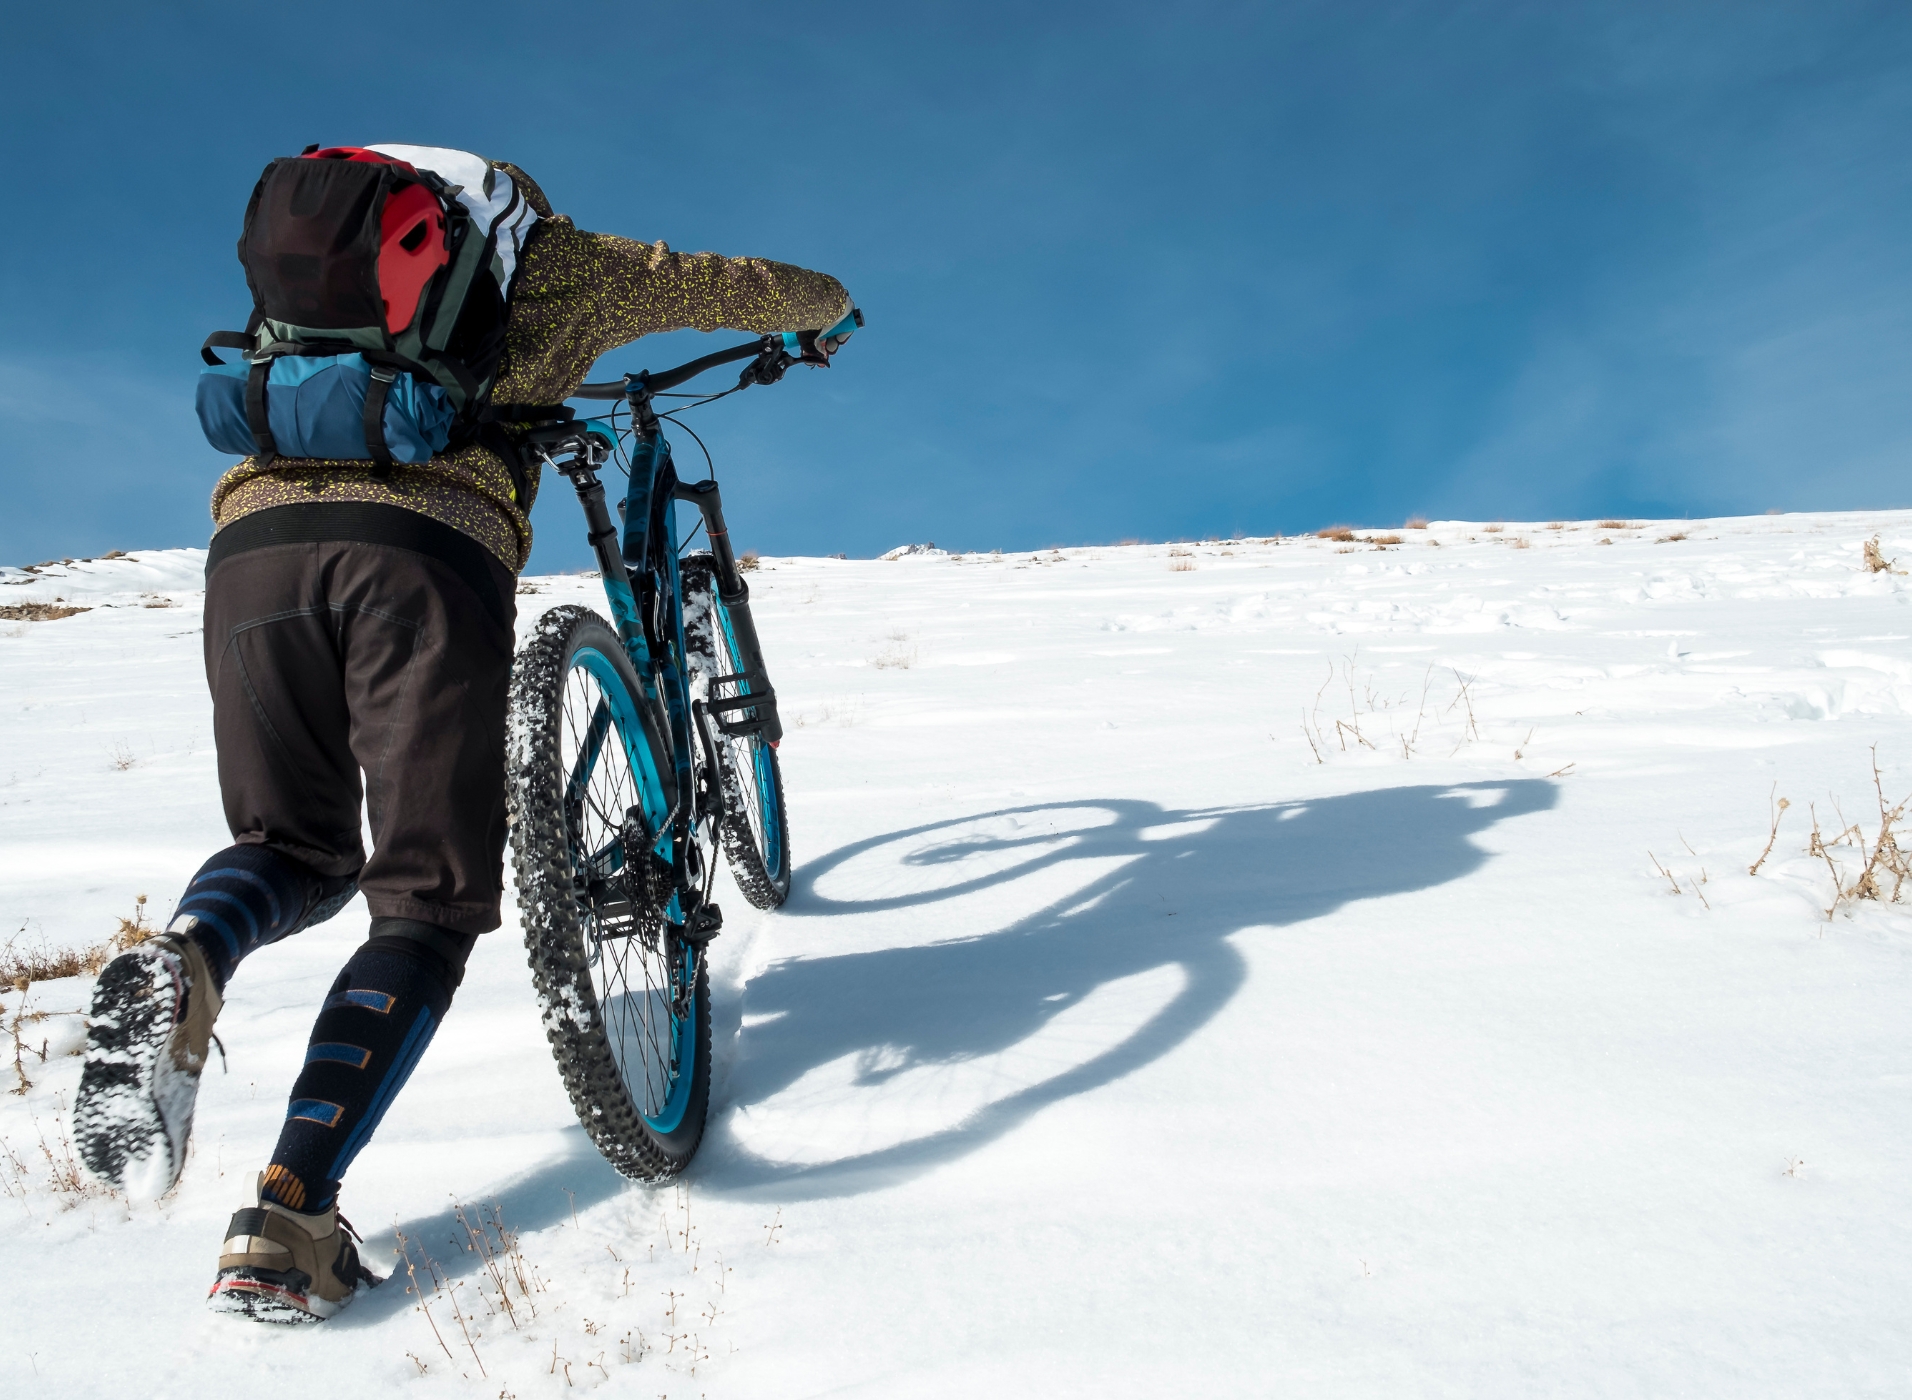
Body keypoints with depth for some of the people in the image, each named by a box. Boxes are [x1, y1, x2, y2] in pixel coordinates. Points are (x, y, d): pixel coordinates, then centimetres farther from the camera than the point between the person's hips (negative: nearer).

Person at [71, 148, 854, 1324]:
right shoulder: (562, 261, 26)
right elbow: (758, 289, 31)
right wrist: (824, 309, 56)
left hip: (254, 539, 5)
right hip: (430, 552, -4)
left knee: (299, 852, 21)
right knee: (431, 903, 4)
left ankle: (183, 967, -15)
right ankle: (286, 1228, -12)